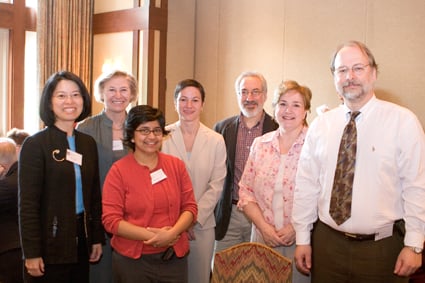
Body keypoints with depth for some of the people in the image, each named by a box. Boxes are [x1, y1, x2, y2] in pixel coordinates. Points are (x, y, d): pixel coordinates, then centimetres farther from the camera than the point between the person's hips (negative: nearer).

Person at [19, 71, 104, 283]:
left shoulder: (88, 143, 8)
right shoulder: (35, 144, -8)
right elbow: (27, 203, -11)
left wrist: (97, 238, 10)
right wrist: (31, 253, -14)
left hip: (81, 238, 5)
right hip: (50, 243, -5)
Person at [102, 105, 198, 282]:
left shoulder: (176, 165, 4)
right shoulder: (118, 171, -6)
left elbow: (190, 206, 3)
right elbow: (111, 220, -10)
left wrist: (172, 233, -15)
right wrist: (151, 236, -17)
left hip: (174, 256, 3)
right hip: (132, 260, -2)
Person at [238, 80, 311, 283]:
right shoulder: (260, 144, 6)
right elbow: (246, 192, 6)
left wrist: (297, 228, -14)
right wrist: (264, 227, -5)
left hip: (301, 241, -3)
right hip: (263, 238, 3)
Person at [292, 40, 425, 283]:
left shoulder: (403, 121, -6)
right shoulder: (320, 125, 3)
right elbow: (306, 185, 4)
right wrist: (303, 239, 4)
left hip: (383, 247, -2)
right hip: (327, 244, 3)